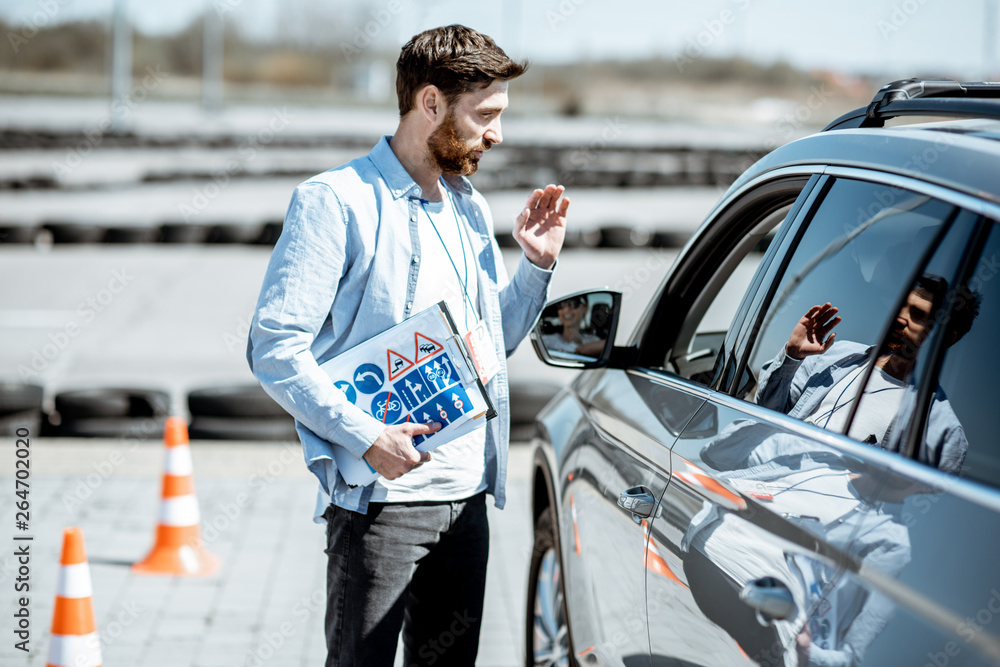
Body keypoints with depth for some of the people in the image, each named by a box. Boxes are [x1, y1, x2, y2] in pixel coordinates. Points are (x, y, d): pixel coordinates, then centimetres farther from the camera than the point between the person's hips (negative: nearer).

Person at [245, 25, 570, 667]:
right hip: (381, 496, -7)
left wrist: (538, 265, 10)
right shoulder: (336, 201, -8)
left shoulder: (470, 209, 16)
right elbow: (274, 348, -13)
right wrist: (366, 436, -22)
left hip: (468, 496, 7)